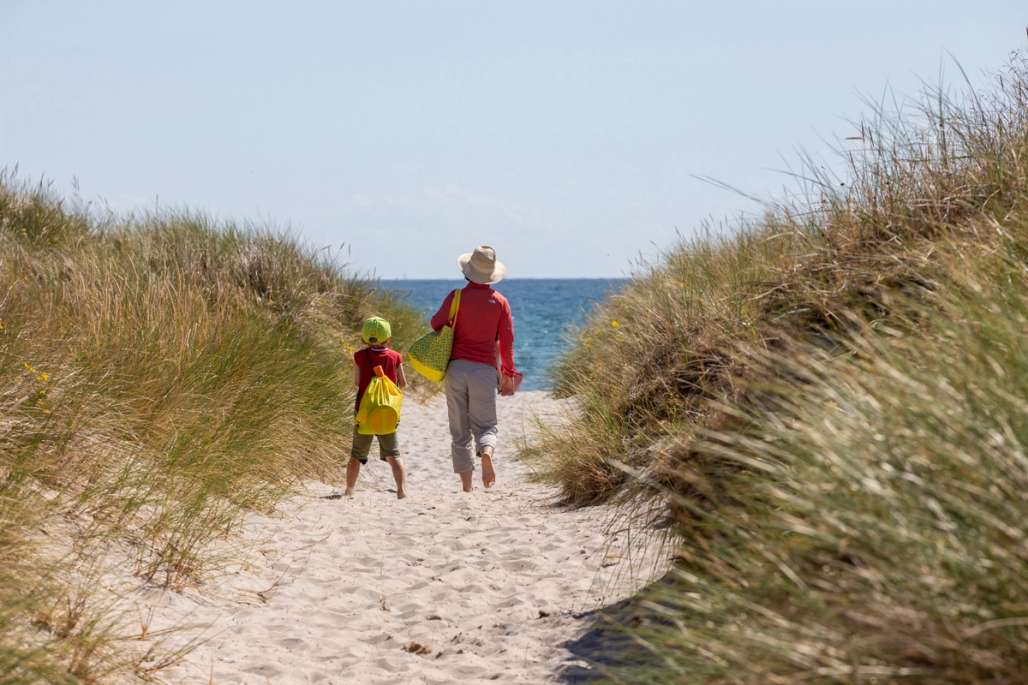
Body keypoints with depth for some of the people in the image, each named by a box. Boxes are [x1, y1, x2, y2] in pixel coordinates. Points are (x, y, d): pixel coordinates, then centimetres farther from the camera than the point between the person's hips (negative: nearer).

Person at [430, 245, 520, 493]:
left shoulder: (457, 297, -1)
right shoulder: (500, 302, 4)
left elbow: (436, 323, -7)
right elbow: (507, 341, 5)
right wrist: (508, 373, 14)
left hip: (457, 367, 0)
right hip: (485, 369, 0)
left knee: (460, 431, 7)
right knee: (485, 425, 4)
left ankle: (466, 487, 3)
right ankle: (486, 453, -31)